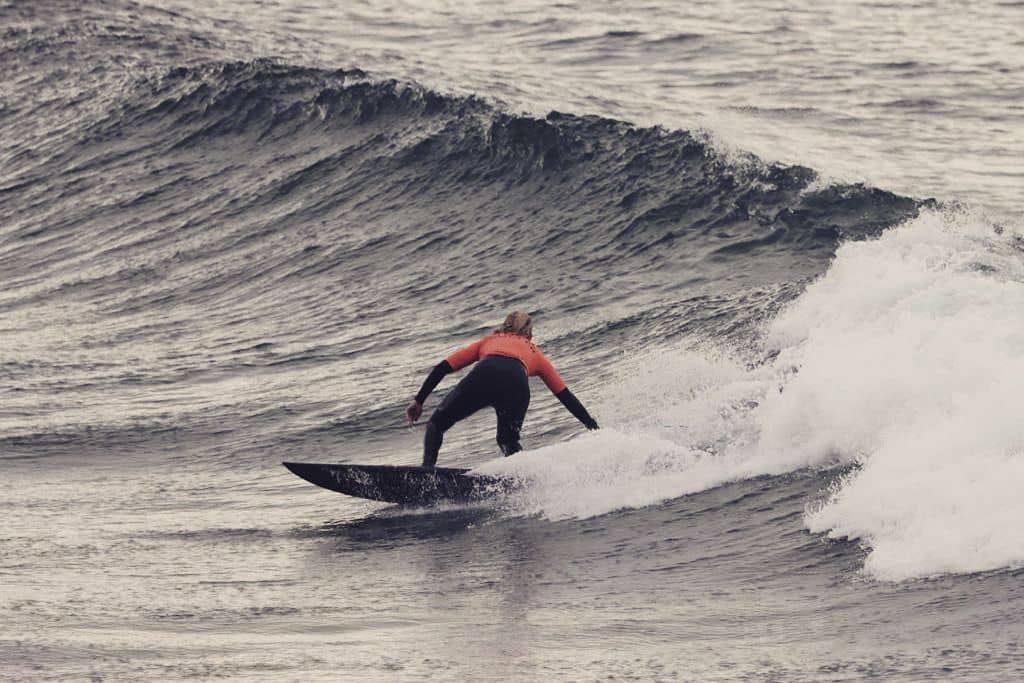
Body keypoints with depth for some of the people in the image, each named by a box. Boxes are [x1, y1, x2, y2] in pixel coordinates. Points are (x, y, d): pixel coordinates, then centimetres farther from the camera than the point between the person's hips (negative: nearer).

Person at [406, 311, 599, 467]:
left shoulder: (489, 340, 39)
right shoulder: (534, 352, 39)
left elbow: (442, 368, 31)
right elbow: (566, 397, 36)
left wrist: (419, 401, 33)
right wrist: (594, 428, 40)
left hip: (482, 377, -1)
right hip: (516, 385, 1)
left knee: (436, 424, 13)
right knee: (509, 441, 25)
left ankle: (427, 471, -8)